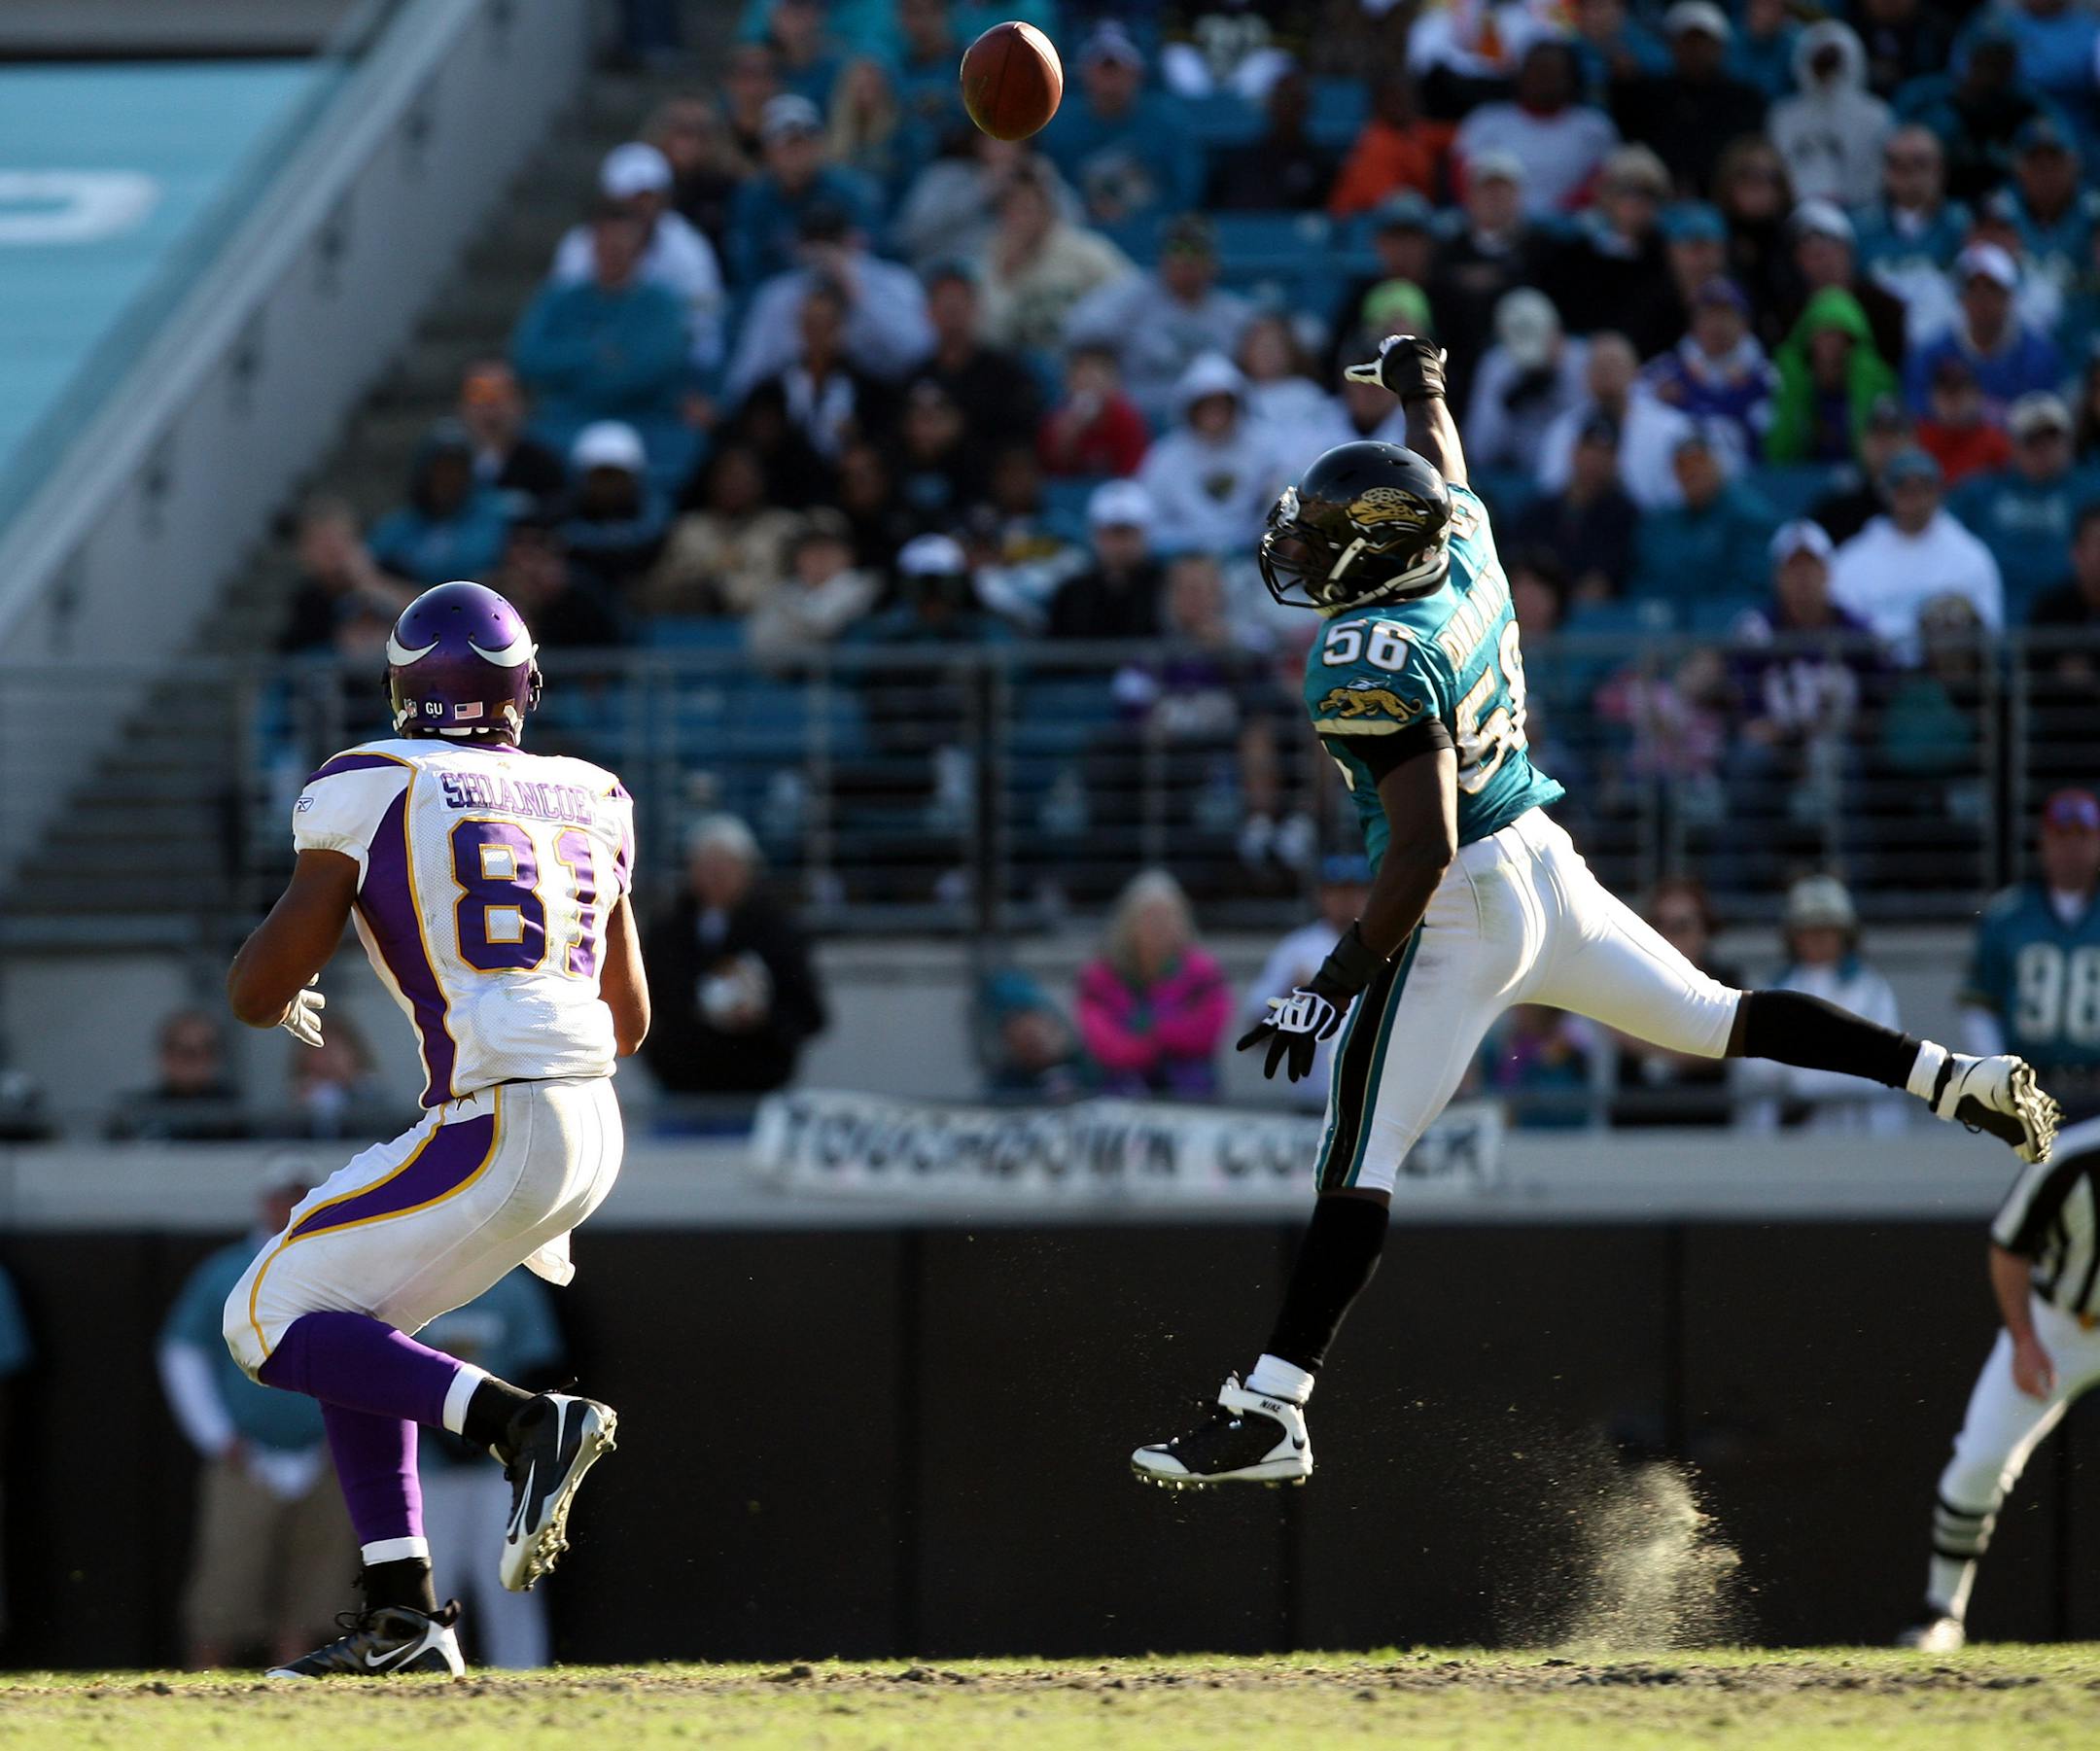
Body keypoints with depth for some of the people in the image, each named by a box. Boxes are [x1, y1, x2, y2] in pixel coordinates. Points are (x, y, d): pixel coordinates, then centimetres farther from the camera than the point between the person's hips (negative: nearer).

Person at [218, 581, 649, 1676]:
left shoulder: (372, 791, -3)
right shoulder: (592, 800, 14)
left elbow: (256, 992, -3)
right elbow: (629, 1020, 21)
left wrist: (283, 1000, 21)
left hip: (491, 1135, -7)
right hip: (592, 1133, 7)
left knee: (270, 1325, 2)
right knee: (352, 1327, 21)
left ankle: (524, 1423, -16)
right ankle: (400, 1618, 12)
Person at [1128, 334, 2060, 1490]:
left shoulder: (1372, 659, -22)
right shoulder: (1465, 560, 0)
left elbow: (1424, 847, -26)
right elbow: (1446, 481, 25)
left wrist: (1338, 980, -23)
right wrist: (1419, 390, 46)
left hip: (1460, 914, -9)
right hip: (1547, 864, 9)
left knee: (1359, 1161, -10)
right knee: (1715, 1018, 22)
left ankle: (1270, 1409, -13)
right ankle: (1961, 1080, 19)